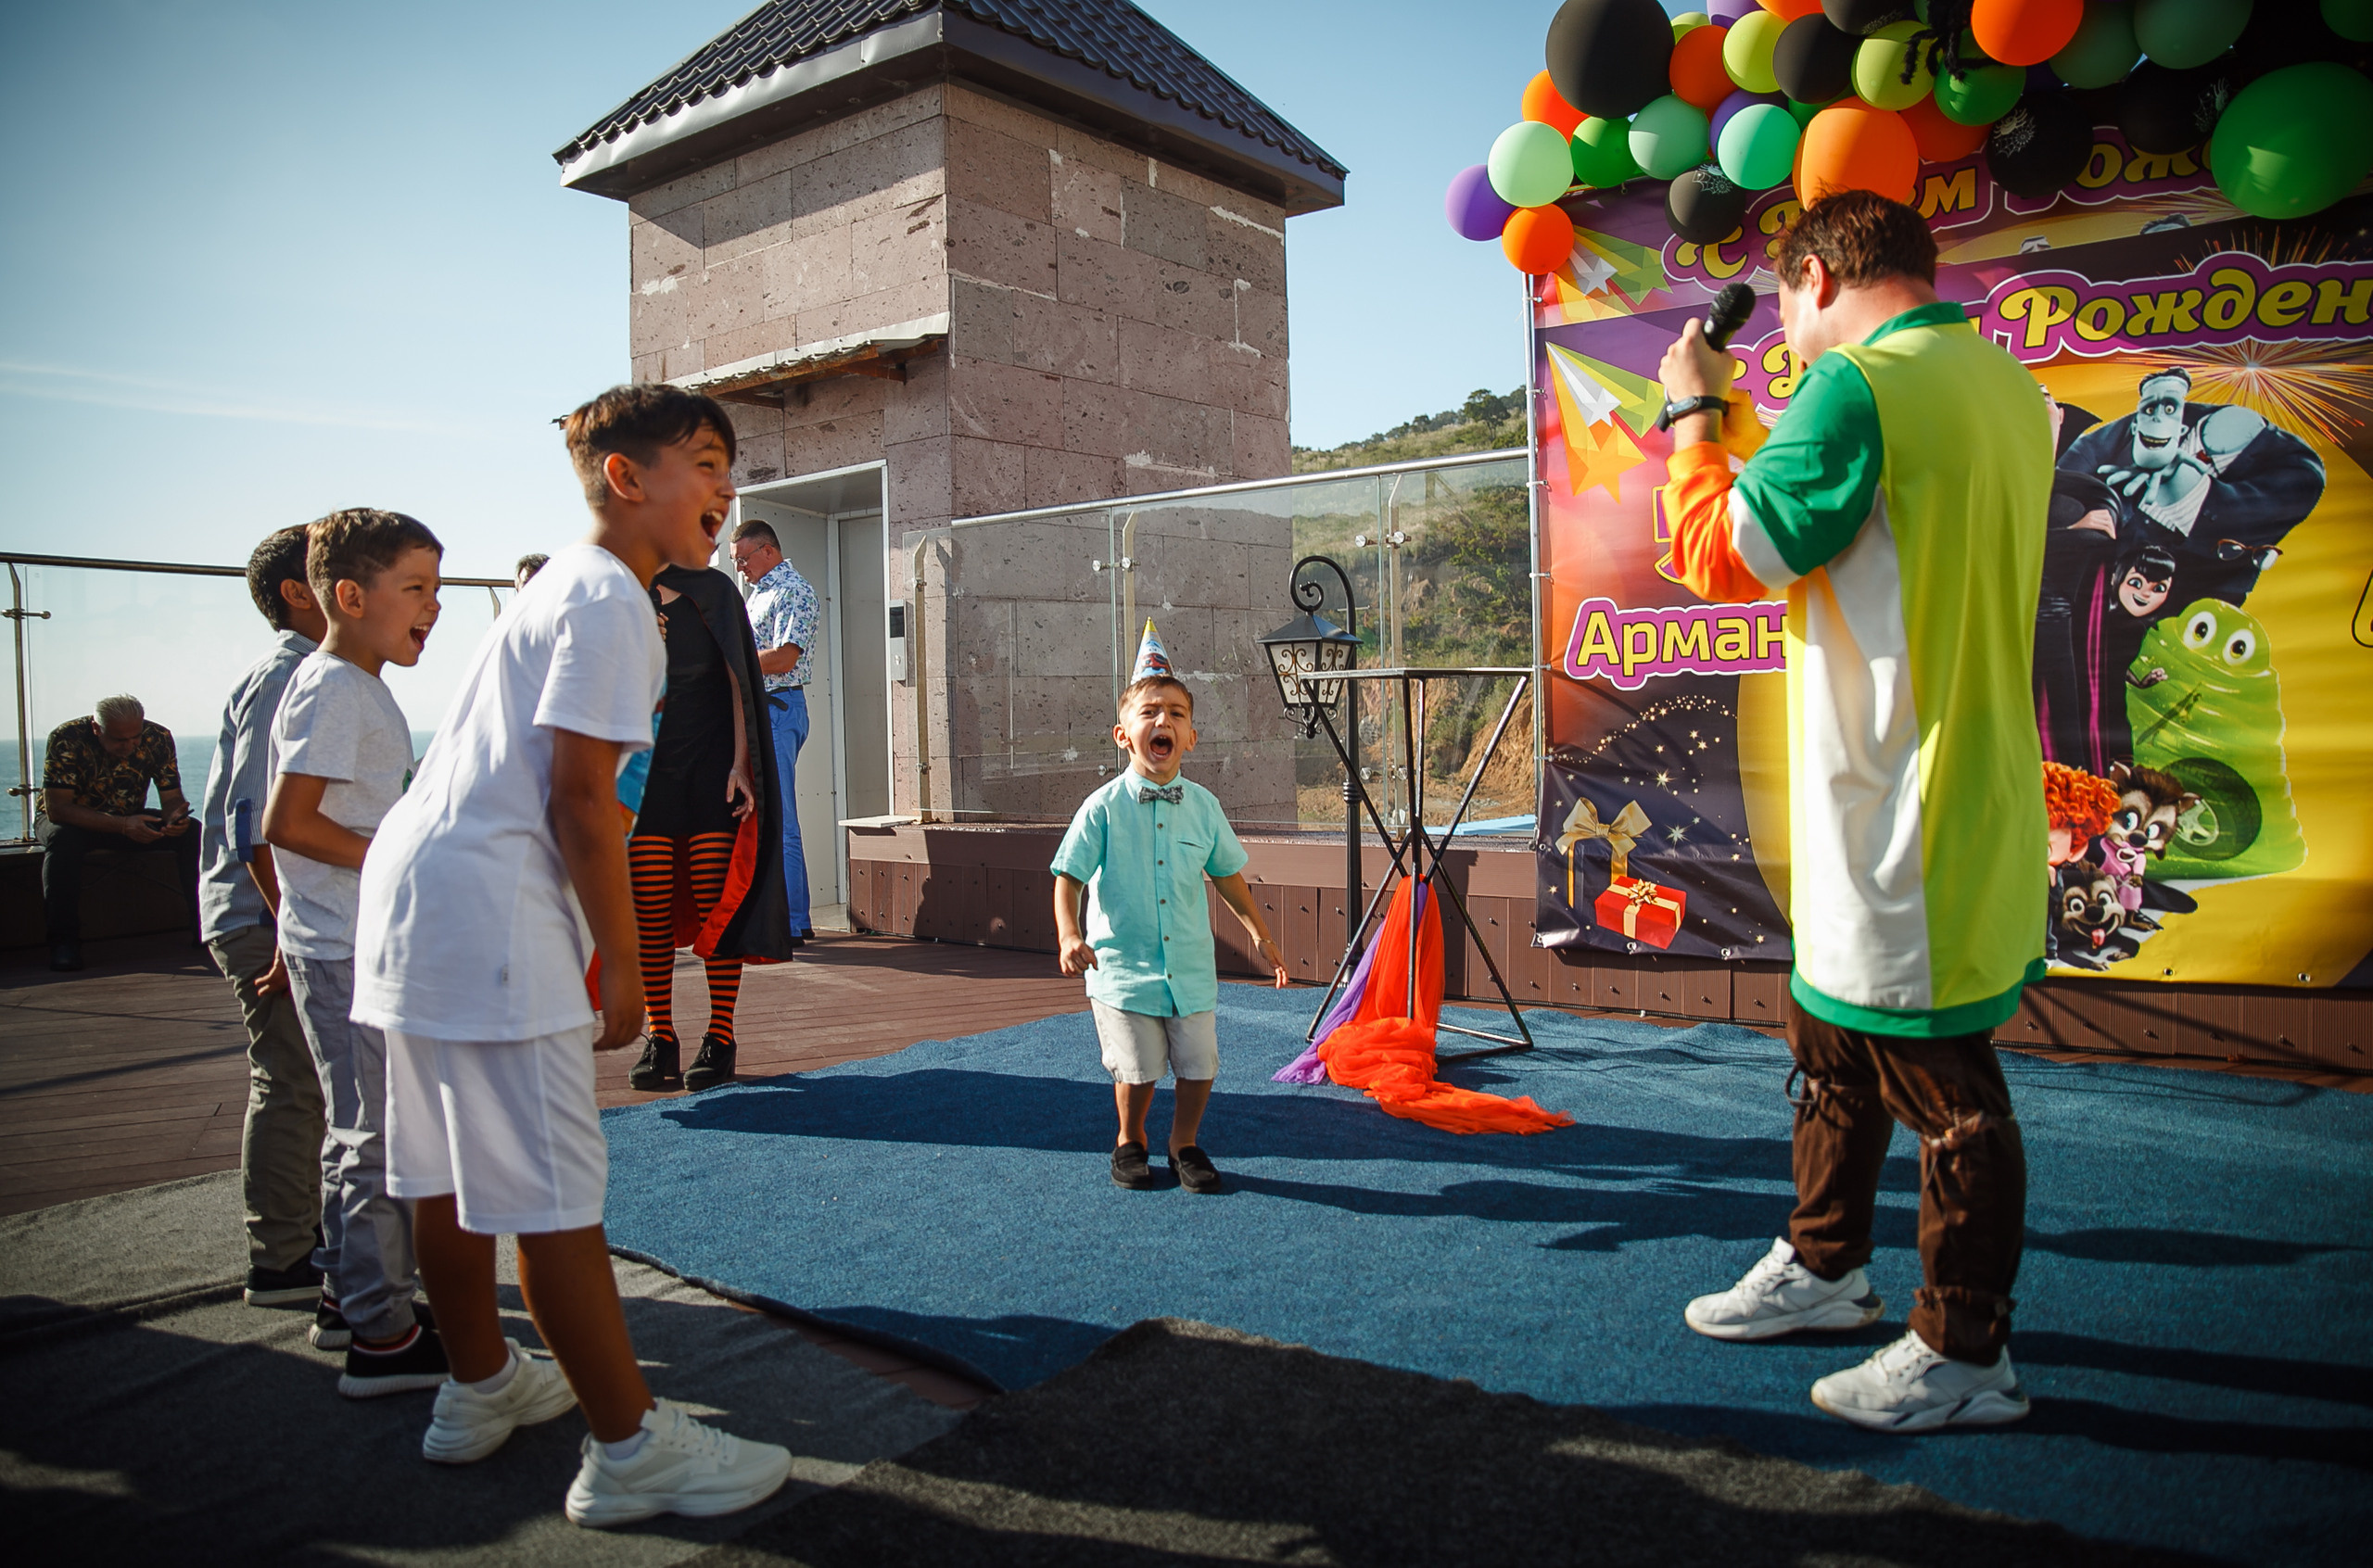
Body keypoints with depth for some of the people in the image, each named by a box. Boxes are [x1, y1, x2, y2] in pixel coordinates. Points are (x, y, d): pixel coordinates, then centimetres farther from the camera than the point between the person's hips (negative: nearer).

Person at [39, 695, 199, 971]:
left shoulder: (157, 738, -17)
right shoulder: (66, 739, -26)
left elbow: (172, 797, -12)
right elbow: (56, 808, -31)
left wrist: (175, 817, -38)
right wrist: (122, 825, -42)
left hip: (131, 821, 3)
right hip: (77, 821, -3)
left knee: (192, 833, -22)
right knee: (63, 839, -37)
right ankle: (64, 942, -28)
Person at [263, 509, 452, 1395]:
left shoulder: (358, 687, 14)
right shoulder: (335, 690, -16)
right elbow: (285, 823, -22)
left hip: (356, 945, 10)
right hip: (350, 950, -10)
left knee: (362, 1131, 19)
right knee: (379, 1139, -5)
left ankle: (347, 1293, 32)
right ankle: (381, 1337, 3)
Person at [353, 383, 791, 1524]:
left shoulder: (559, 589, 20)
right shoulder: (611, 602, -12)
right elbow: (579, 799, -18)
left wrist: (594, 945, 23)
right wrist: (623, 963, -11)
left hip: (415, 892, 11)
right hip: (488, 915, -11)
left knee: (452, 1172, 20)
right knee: (556, 1191, -6)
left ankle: (481, 1387, 36)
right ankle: (632, 1451, 4)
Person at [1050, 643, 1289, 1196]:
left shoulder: (1203, 806, 2)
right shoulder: (1103, 808, -8)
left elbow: (1228, 874, 13)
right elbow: (1068, 878, -5)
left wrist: (1259, 934, 14)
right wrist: (1069, 935, -20)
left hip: (1190, 967, 3)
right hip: (1122, 965, -3)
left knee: (1199, 1066, 4)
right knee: (1139, 1070, 1)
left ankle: (1185, 1143, 30)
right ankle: (1130, 1142, 30)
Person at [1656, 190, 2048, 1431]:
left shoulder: (1859, 386, -17)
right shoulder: (2006, 387, 12)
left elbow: (1719, 553, -15)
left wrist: (1694, 417, -1)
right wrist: (1742, 434, 24)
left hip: (1904, 820, -10)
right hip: (1963, 802, 10)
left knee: (1939, 1081, 3)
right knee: (1836, 1043, 22)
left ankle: (1964, 1354, 18)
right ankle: (1823, 1266, 38)